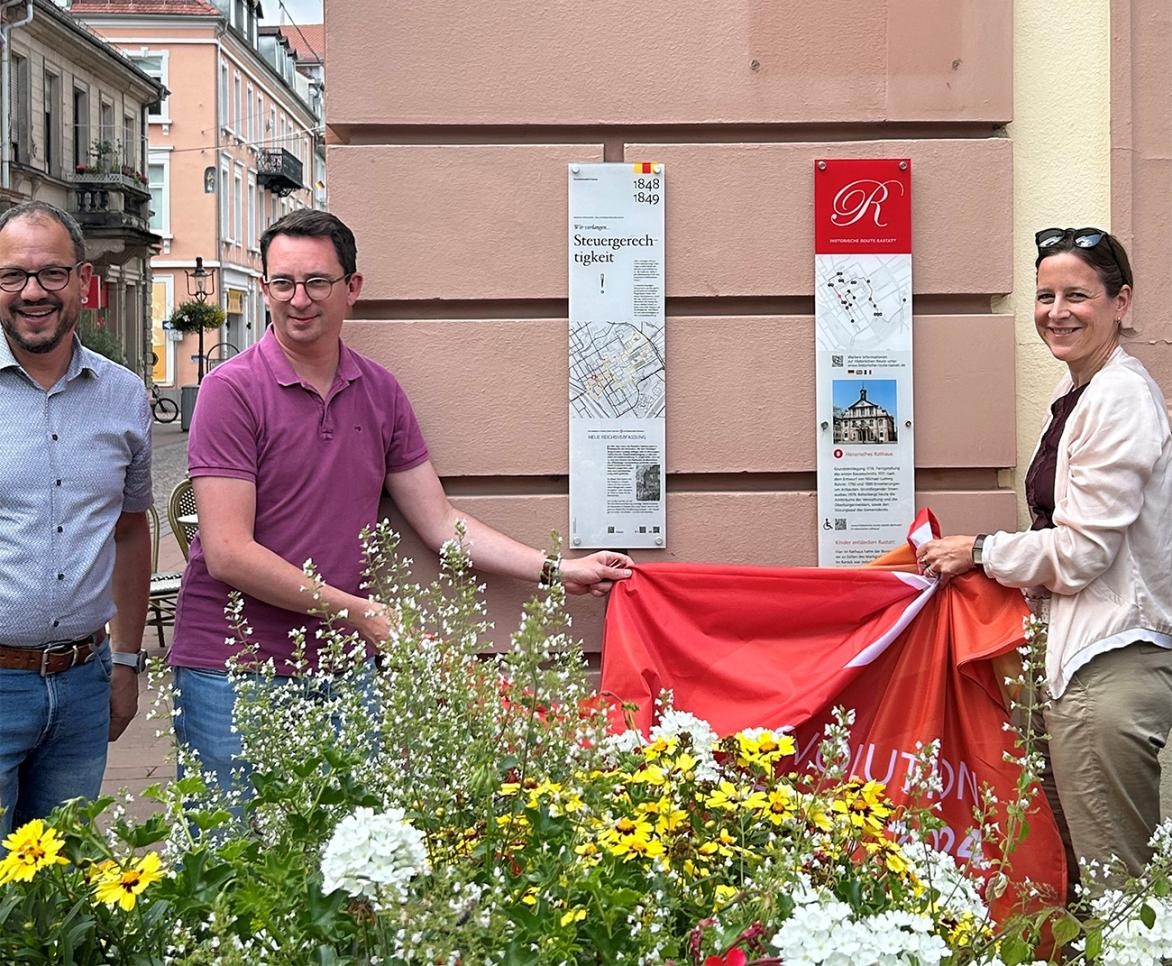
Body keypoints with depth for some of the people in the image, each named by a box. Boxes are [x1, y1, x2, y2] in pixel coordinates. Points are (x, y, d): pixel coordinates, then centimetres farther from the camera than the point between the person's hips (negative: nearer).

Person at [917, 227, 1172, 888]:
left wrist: (980, 552, -4)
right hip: (1085, 651, 10)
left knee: (1112, 880, -4)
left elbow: (1083, 549, -16)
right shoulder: (1080, 396, 16)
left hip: (1113, 663, -10)